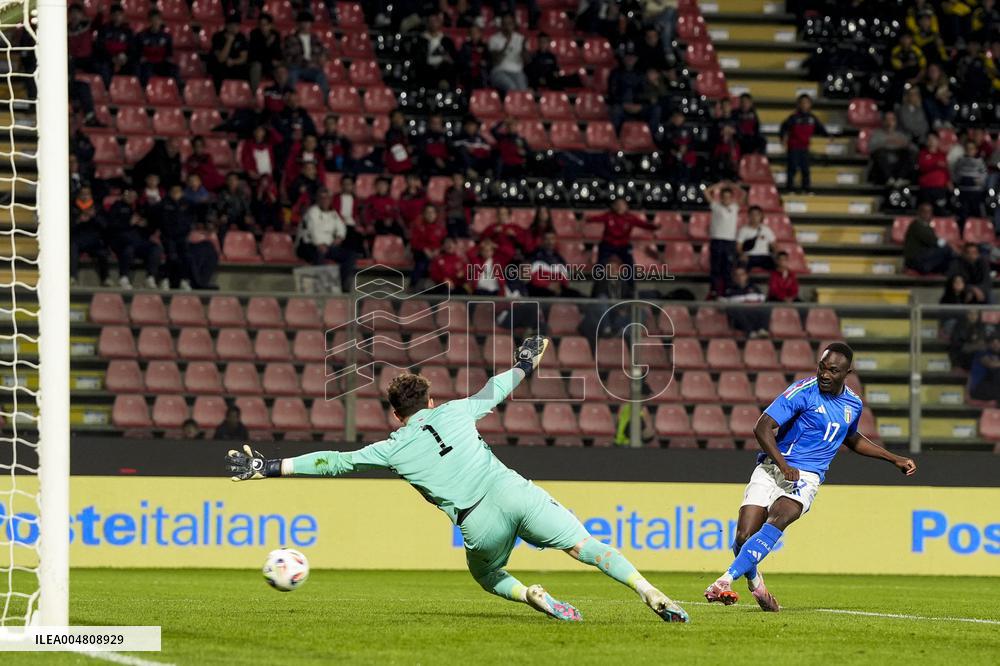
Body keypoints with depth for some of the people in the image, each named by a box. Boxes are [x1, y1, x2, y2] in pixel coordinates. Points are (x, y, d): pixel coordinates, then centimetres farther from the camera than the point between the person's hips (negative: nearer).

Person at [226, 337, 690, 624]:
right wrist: (525, 366, 54)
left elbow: (335, 462, 13)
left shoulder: (393, 450, 11)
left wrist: (269, 468, 17)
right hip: (513, 492, 1)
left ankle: (533, 597, -2)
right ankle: (651, 595, -19)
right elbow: (495, 391, 34)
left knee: (486, 575, 28)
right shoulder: (455, 412, 17)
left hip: (480, 525, -1)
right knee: (584, 544, -1)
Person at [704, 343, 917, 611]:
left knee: (778, 518, -30)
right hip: (772, 468, -2)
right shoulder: (803, 392, -7)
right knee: (744, 536, -15)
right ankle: (756, 584, 18)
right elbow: (762, 427, -11)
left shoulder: (853, 404, 12)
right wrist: (783, 465, -21)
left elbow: (852, 440, 34)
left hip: (806, 477, 2)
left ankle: (727, 579, -36)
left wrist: (895, 459, 34)